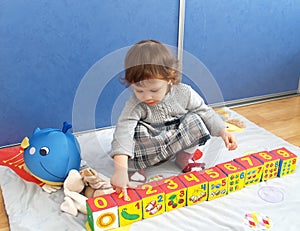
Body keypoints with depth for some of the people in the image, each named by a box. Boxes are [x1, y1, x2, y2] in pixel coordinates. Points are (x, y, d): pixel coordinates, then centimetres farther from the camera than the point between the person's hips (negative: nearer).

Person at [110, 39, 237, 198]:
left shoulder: (184, 93, -17)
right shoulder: (135, 105, -25)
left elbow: (205, 112, -4)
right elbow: (123, 131, -37)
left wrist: (223, 132, -16)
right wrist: (120, 169, -50)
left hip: (181, 141, 3)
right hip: (147, 149, -2)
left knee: (195, 120, -21)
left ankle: (184, 160, -2)